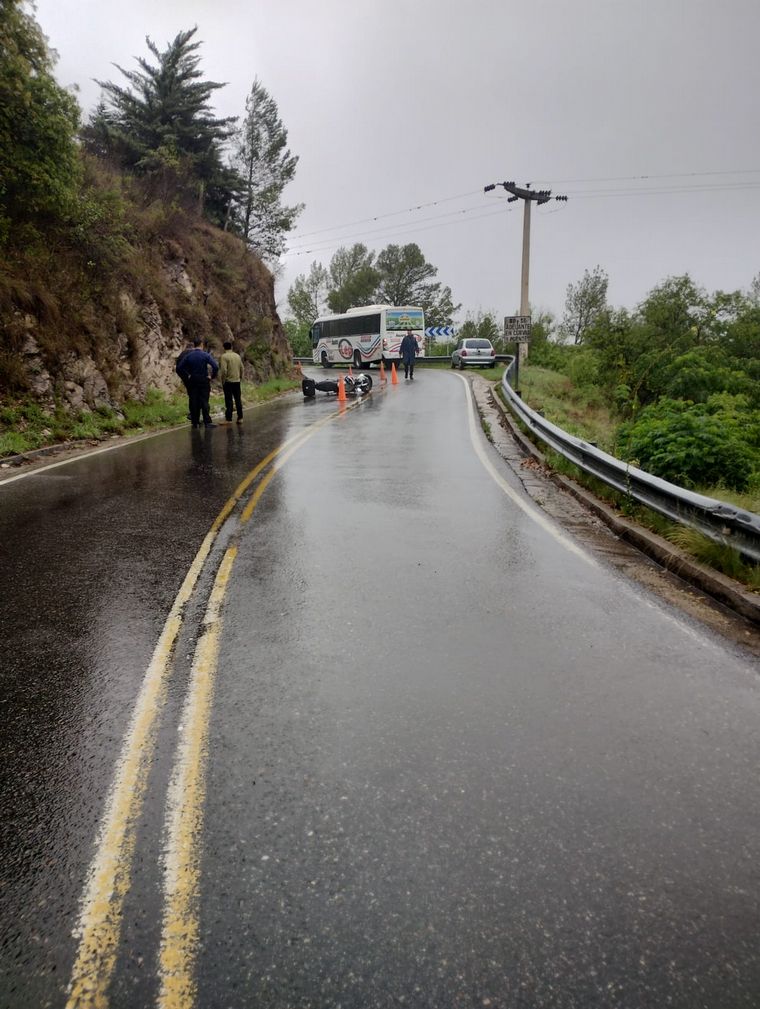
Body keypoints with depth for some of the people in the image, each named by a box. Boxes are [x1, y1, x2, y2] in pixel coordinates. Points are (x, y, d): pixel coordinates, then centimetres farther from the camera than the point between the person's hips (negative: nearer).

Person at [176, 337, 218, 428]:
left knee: (193, 401, 7)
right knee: (204, 401, -1)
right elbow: (215, 367, -16)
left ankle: (195, 422, 9)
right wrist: (212, 376, -4)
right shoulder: (206, 355, -7)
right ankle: (207, 422, -5)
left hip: (192, 381, 2)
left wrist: (186, 376, 7)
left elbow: (179, 368, -1)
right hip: (204, 381, -2)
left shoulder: (188, 356, 1)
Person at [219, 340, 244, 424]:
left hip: (228, 381, -5)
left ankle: (229, 419, 0)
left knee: (229, 400, -2)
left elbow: (223, 370, -18)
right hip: (237, 381, 5)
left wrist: (223, 381, -7)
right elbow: (242, 369, 11)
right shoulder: (238, 356, 7)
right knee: (238, 400, 11)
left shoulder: (224, 356, -11)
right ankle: (240, 418, 13)